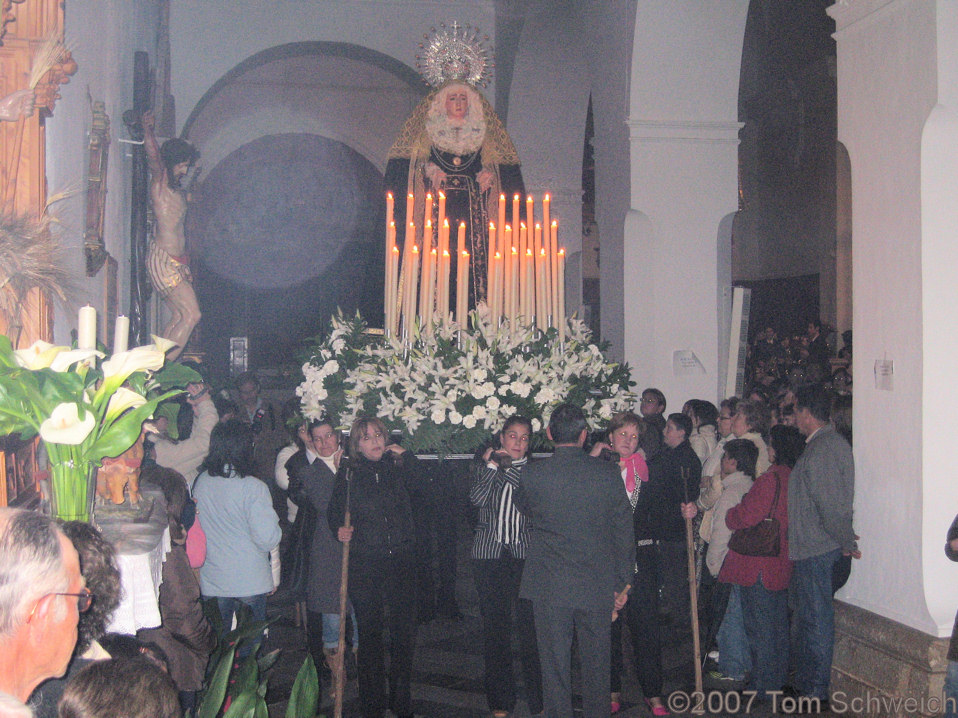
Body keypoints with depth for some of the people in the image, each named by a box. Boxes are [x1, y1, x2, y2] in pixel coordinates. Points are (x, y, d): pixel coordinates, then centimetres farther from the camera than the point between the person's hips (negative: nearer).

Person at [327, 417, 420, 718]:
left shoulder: (398, 467, 8)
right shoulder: (349, 473, 3)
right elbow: (334, 511, 5)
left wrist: (405, 455, -2)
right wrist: (339, 530, -14)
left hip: (400, 560, 2)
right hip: (364, 562, -1)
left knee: (404, 630, 2)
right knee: (369, 631, 4)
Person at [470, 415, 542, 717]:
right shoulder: (485, 466, 10)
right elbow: (477, 498, -7)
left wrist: (514, 466, -10)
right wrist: (492, 466, -12)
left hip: (524, 555, -1)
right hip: (490, 556, 1)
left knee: (530, 625, -6)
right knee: (495, 627, 6)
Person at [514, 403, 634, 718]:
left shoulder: (532, 474, -11)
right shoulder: (607, 473, -8)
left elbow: (522, 506, 12)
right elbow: (624, 530, -1)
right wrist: (622, 582, 9)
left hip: (550, 586, -1)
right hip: (597, 585, 1)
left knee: (555, 663, 9)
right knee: (597, 661, 17)